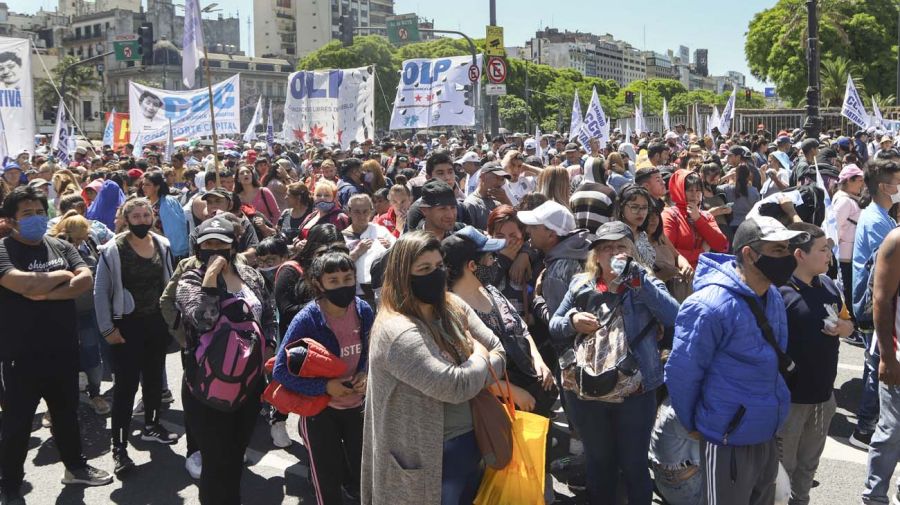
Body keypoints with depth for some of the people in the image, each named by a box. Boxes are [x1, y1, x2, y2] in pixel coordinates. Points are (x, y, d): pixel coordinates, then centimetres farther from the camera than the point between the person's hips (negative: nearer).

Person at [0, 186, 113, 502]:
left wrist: (47, 294, -19)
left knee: (67, 413, 20)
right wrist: (63, 275, -12)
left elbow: (86, 279, -7)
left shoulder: (61, 247, 6)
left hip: (63, 350, 5)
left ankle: (75, 466, 38)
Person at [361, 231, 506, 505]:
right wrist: (479, 358, -7)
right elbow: (457, 387, -26)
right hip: (431, 458, -8)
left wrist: (474, 373, -14)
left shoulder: (453, 308, 2)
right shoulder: (397, 331, -24)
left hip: (471, 442, 8)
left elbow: (498, 350, 5)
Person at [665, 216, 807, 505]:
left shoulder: (773, 296, 0)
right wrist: (693, 424, -4)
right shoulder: (710, 307, -25)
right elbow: (680, 374, -17)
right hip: (729, 440, -7)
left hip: (768, 434, 7)